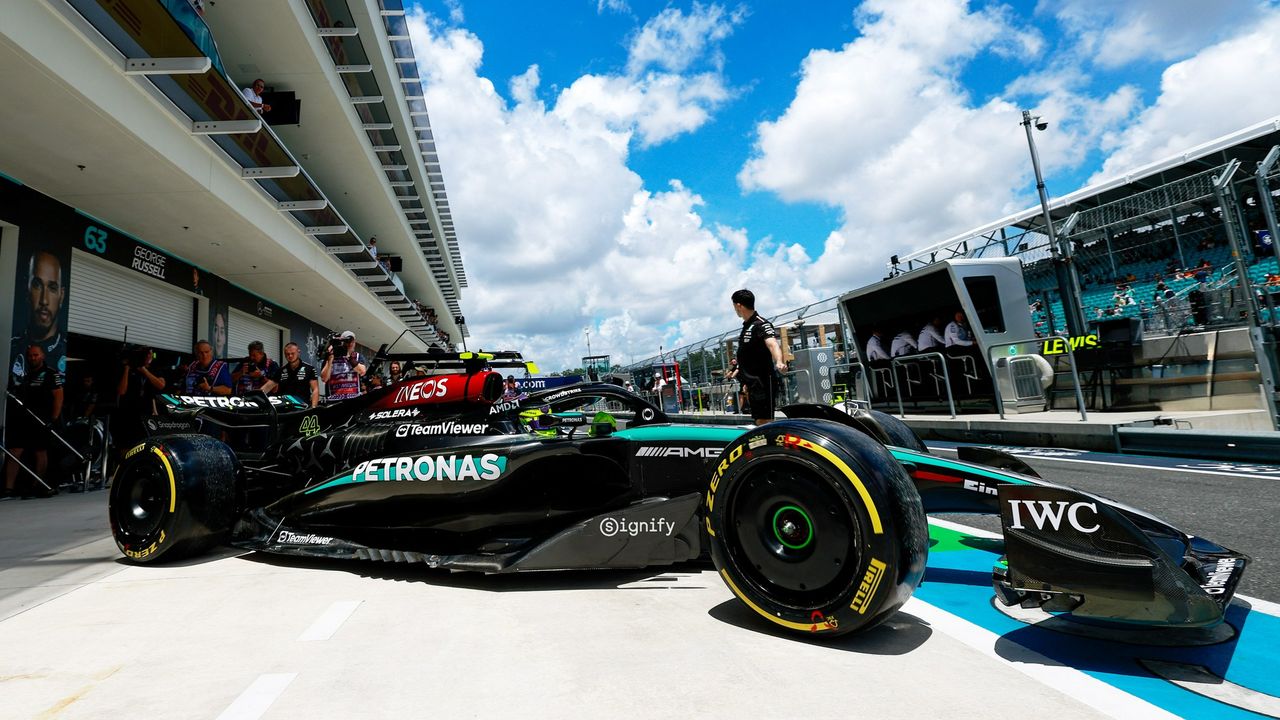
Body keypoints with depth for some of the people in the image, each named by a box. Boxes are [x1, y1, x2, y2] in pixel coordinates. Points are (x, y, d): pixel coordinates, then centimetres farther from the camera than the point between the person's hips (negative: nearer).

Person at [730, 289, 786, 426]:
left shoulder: (761, 324, -13)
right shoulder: (746, 326, 15)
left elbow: (772, 344, -32)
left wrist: (779, 362, -52)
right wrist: (738, 370, 41)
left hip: (763, 382, -9)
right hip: (753, 384, 9)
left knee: (766, 421, -10)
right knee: (759, 422, 13)